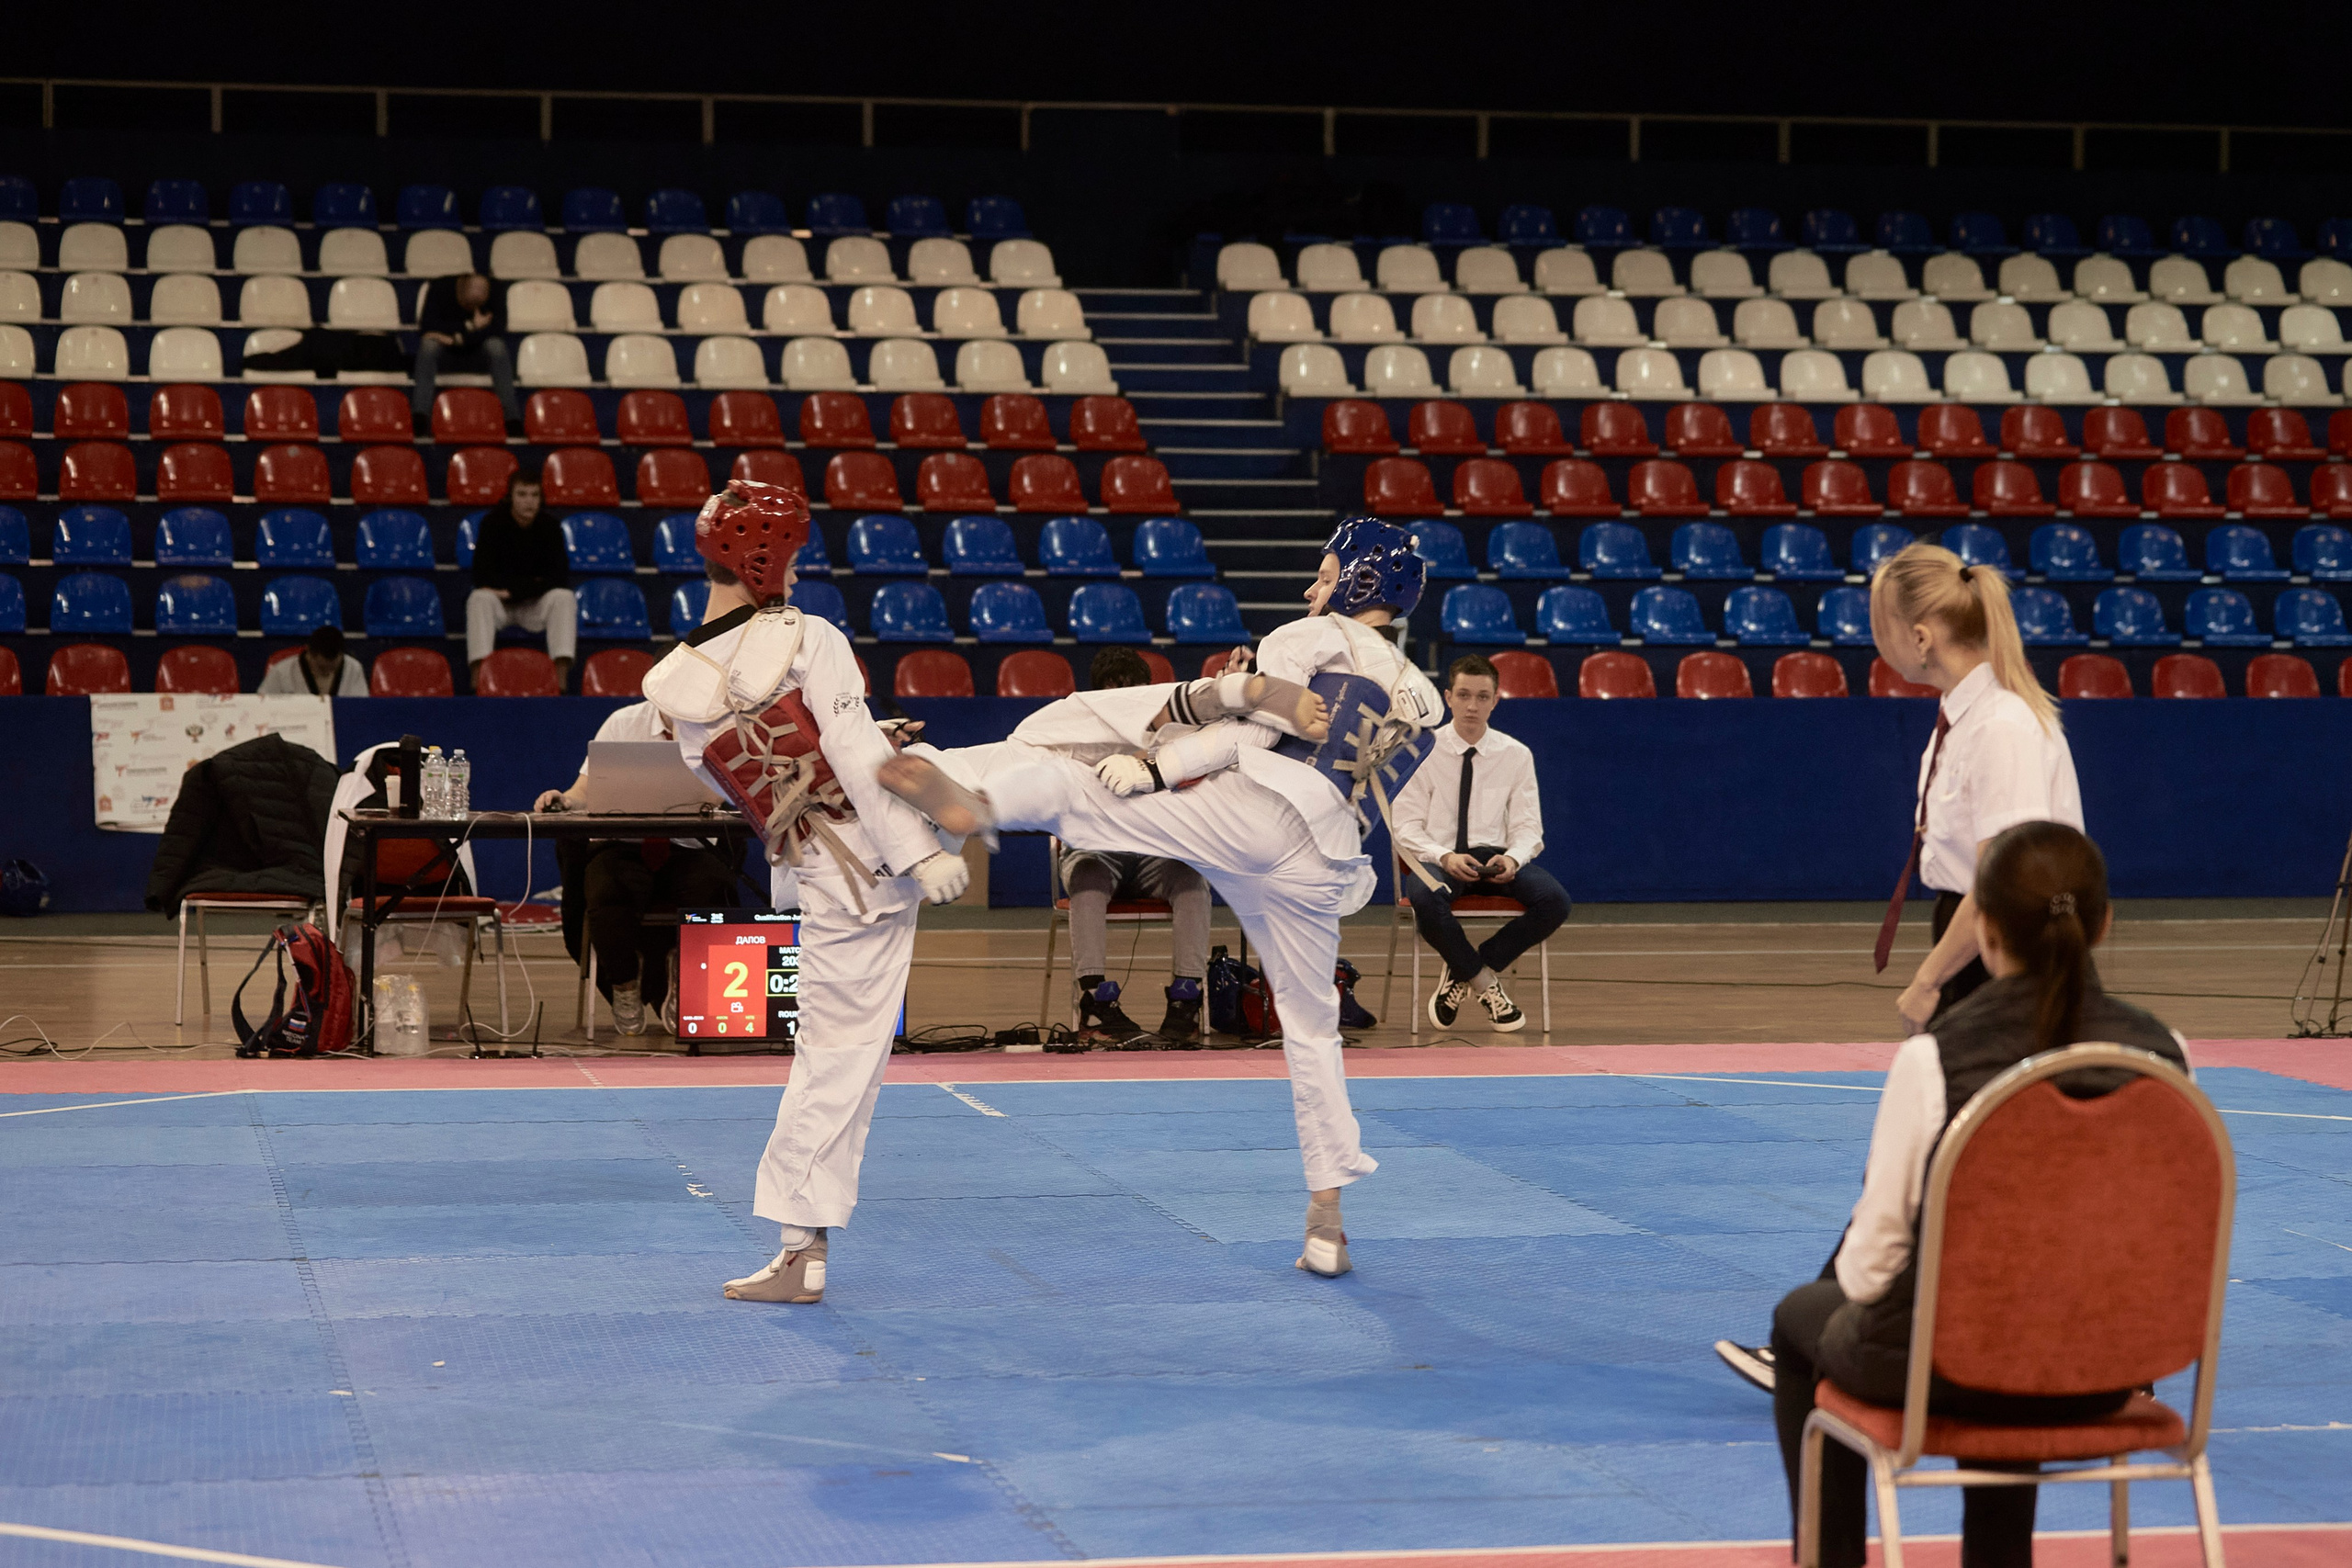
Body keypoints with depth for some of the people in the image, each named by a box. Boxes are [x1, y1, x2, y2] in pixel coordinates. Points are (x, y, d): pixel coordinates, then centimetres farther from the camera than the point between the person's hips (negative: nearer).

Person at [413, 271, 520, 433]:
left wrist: (457, 338, -30)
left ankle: (512, 418, -36)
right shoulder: (439, 288, -12)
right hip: (445, 355, 0)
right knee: (428, 345, -33)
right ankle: (421, 417, -42)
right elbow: (426, 326, -22)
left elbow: (498, 329, -23)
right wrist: (469, 327, -24)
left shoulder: (496, 291, -10)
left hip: (478, 357, 0)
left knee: (496, 345, -32)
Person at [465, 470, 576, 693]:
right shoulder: (493, 523, -11)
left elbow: (559, 578, -13)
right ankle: (477, 680, -44)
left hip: (537, 607, 1)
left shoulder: (549, 527, -6)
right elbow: (483, 577, -17)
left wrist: (512, 589, -20)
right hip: (499, 607, -1)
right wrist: (534, 583, -18)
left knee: (564, 597, -28)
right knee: (479, 598, -33)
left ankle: (561, 681, -38)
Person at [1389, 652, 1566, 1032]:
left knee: (1555, 900, -28)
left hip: (1495, 859, 3)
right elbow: (1405, 827, -2)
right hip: (1437, 861, -2)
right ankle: (1487, 985, -15)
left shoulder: (1516, 755, 8)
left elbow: (1528, 828, 7)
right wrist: (1445, 858, -21)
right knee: (1426, 898, -40)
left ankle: (1463, 975, -11)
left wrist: (1513, 859, -17)